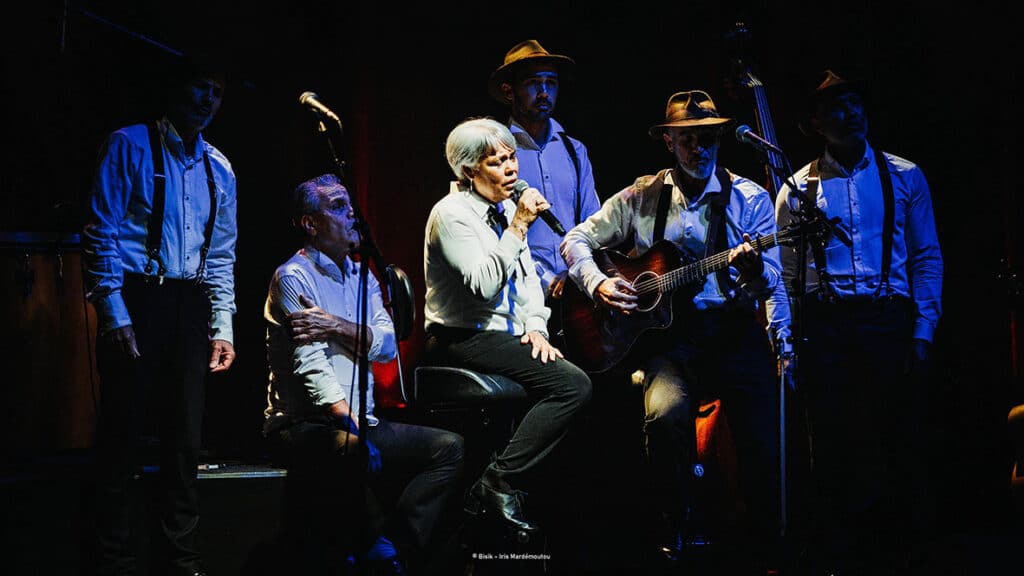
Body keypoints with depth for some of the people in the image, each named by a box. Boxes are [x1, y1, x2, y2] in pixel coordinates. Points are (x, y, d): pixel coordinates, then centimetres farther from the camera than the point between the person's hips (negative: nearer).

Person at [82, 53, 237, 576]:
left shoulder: (219, 169, 17)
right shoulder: (130, 145, 0)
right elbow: (103, 232, -6)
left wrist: (222, 326, 11)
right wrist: (113, 312, -14)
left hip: (190, 306, 5)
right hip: (135, 299, -5)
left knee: (186, 437, 7)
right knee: (123, 432, -3)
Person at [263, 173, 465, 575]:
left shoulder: (362, 276, 17)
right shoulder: (293, 277, -6)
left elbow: (387, 345, 2)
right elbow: (311, 365, -17)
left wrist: (337, 327, -17)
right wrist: (353, 427, -27)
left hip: (358, 421, 8)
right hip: (305, 425, -8)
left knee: (449, 447, -9)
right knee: (359, 451, -38)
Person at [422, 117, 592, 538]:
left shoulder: (504, 208, 15)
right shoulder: (452, 213, -11)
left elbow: (528, 275, 20)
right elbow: (484, 285, -22)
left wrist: (536, 326, 4)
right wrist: (518, 227, -21)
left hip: (505, 337, 9)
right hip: (464, 341, -9)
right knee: (573, 385, -23)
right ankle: (499, 484, -19)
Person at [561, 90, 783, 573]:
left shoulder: (749, 198, 7)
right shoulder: (641, 197, 9)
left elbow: (770, 283, 2)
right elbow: (575, 240, 15)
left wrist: (754, 271, -21)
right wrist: (597, 284, -3)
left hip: (733, 329, 0)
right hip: (669, 332, 0)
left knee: (763, 437, -19)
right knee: (665, 412, -30)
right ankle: (672, 535, -9)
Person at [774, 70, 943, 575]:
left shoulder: (904, 176, 9)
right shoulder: (799, 188, 8)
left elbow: (927, 257, 8)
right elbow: (784, 272, 7)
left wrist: (923, 330, -2)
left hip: (889, 320, 0)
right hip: (823, 323, 0)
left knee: (899, 439, -3)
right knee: (832, 446, 1)